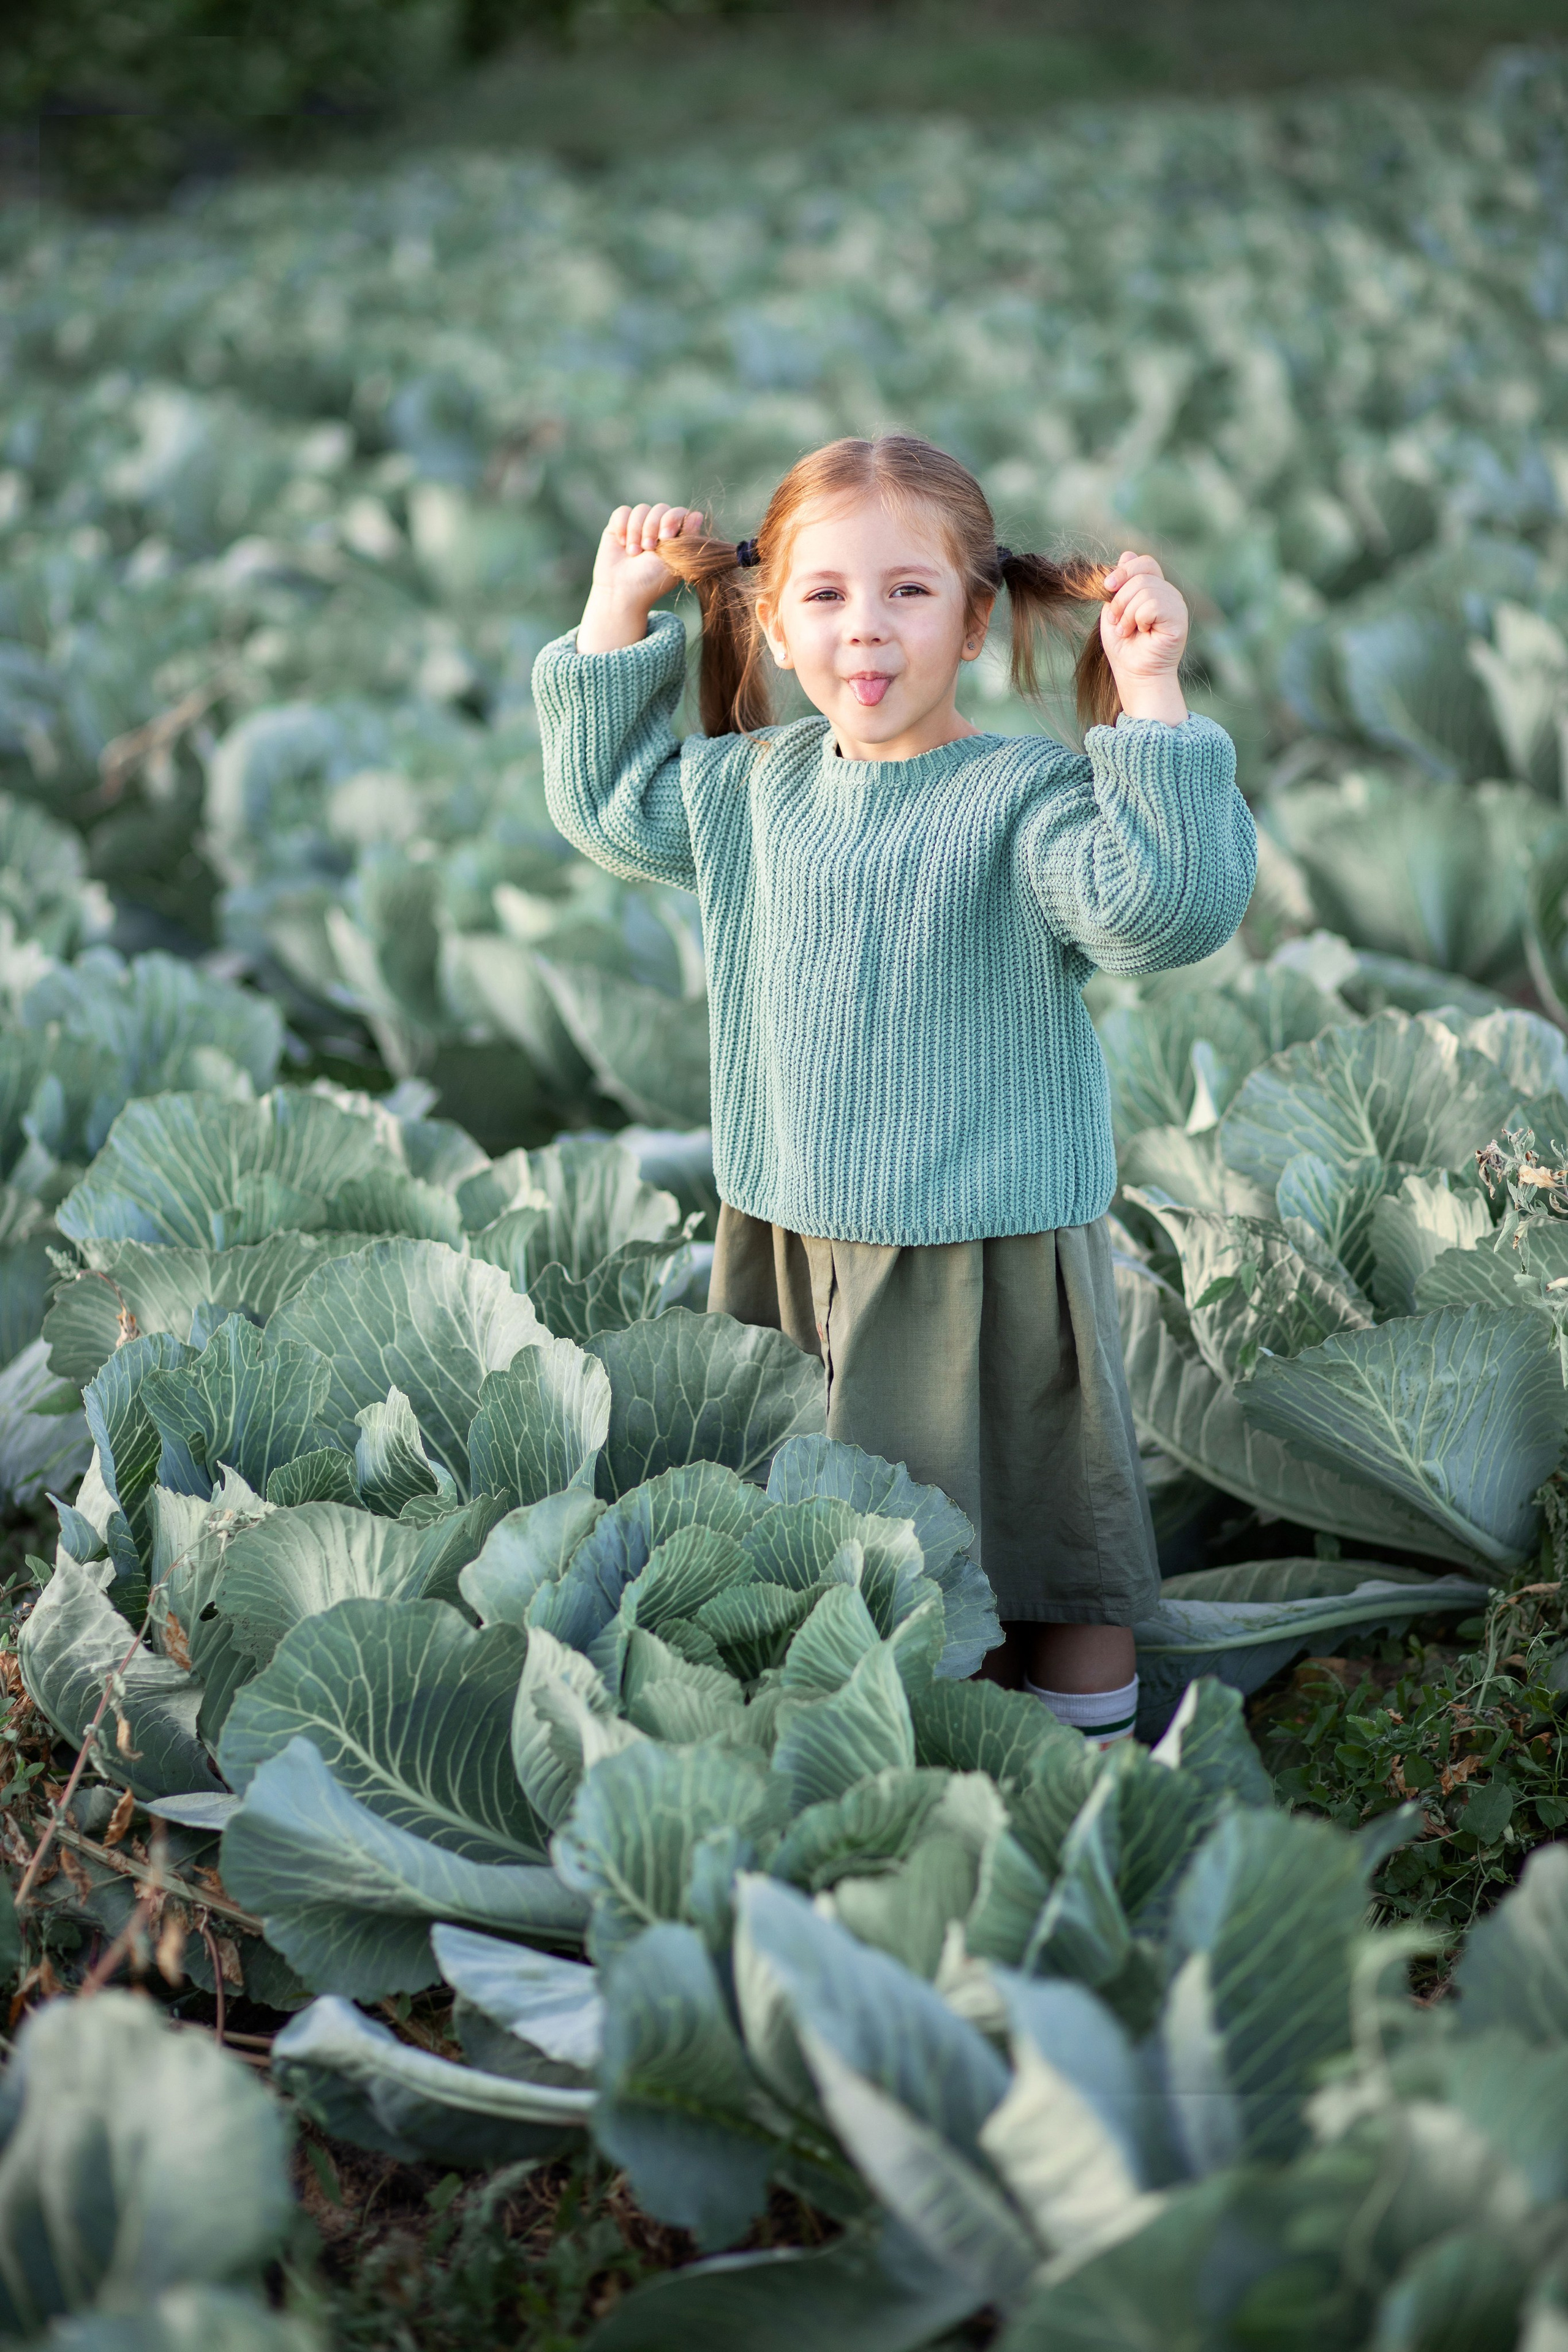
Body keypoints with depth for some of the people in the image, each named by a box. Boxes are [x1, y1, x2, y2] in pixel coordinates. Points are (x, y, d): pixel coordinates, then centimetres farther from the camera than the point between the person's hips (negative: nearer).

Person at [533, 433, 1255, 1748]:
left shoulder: (1024, 799, -14)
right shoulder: (754, 786, 6)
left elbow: (1170, 909, -29)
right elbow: (605, 803, 22)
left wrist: (1152, 701, -34)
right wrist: (618, 616, 16)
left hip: (987, 1256, -6)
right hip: (789, 1246, 6)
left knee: (1028, 1564, 6)